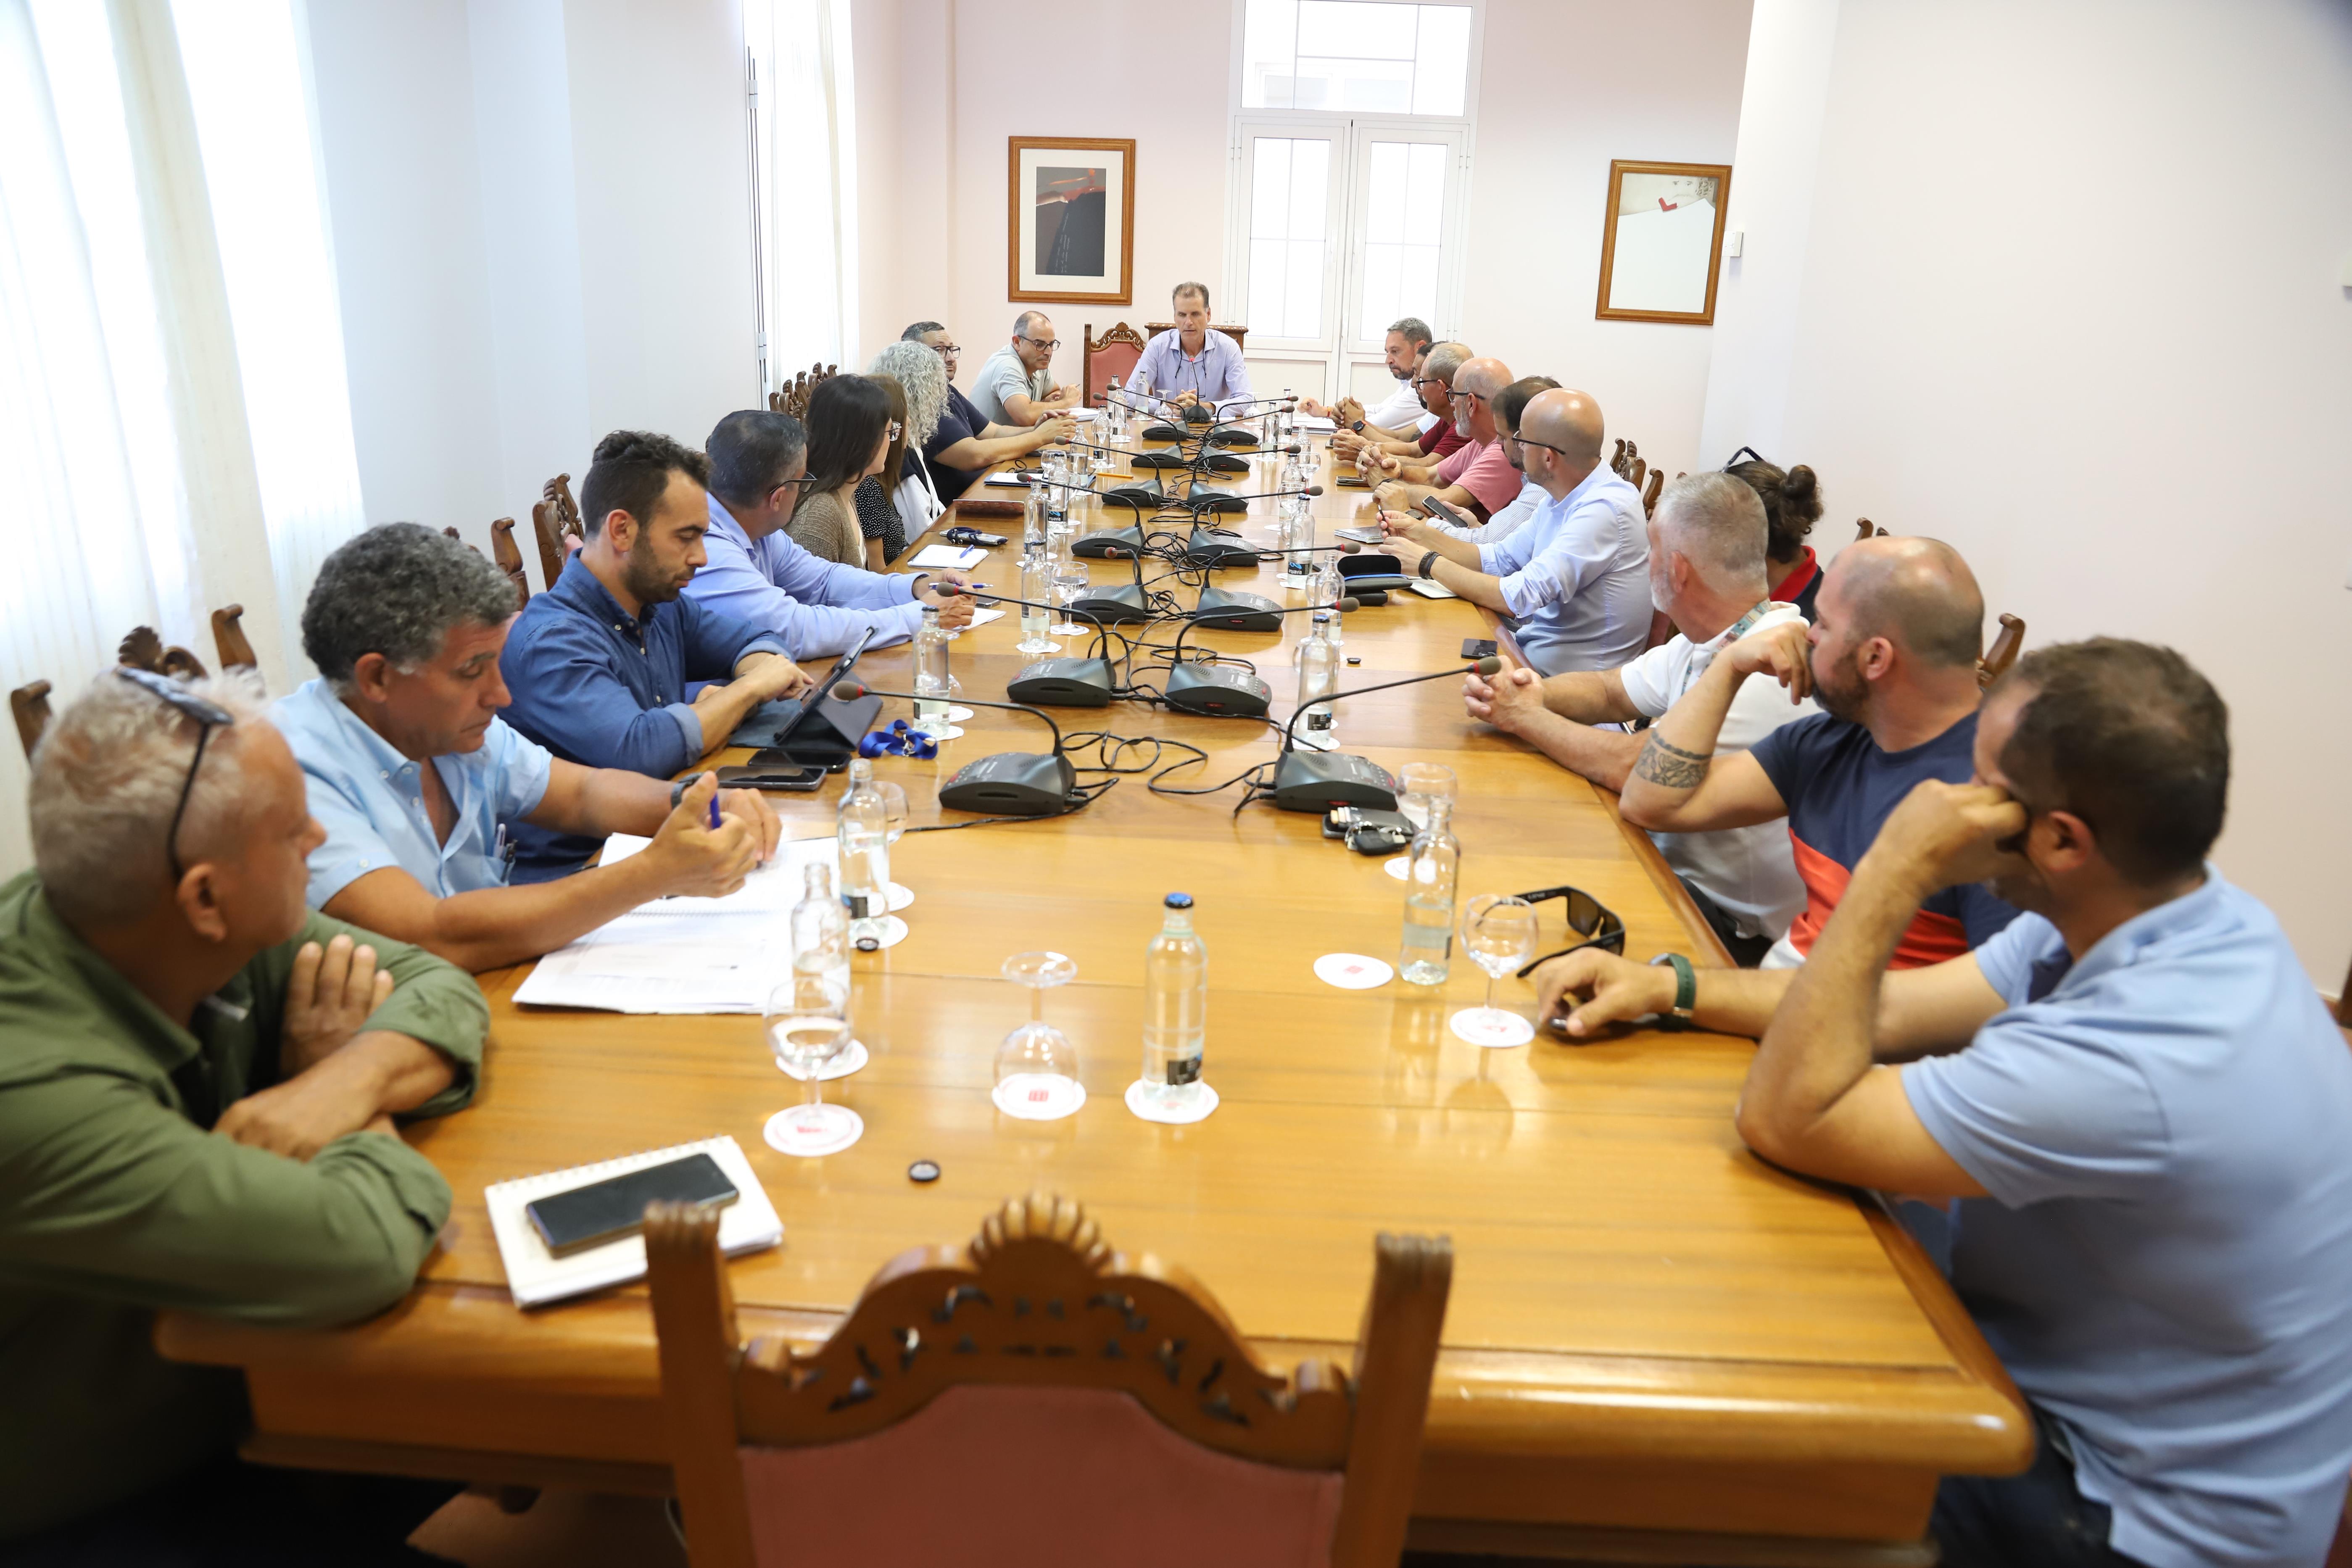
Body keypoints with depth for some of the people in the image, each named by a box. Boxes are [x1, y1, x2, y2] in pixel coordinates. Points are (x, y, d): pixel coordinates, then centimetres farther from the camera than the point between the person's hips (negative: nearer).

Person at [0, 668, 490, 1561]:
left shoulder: (200, 932, -12)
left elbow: (439, 988, -4)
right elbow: (361, 1250, -39)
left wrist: (352, 1080, -24)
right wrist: (371, 1126, -18)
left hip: (229, 1392, 6)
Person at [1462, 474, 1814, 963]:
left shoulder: (1772, 667, -27)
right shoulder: (1708, 641, 4)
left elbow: (1633, 769, -29)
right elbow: (1610, 691, 13)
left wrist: (1526, 718, -14)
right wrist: (1528, 690, -9)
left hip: (1732, 925, -8)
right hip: (1677, 863, 8)